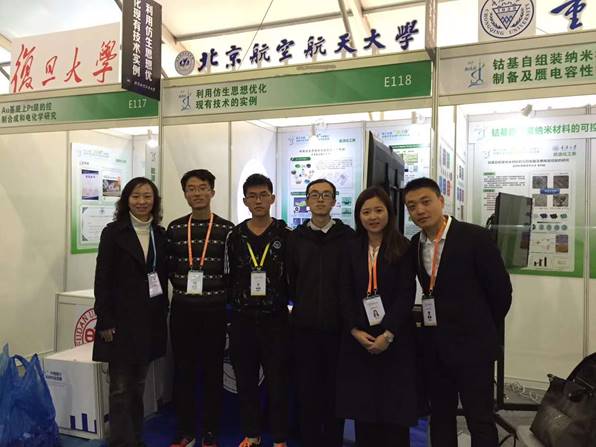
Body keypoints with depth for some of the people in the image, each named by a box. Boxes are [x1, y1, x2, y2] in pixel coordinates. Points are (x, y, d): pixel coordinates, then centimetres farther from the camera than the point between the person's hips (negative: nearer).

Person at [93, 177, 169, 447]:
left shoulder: (160, 235, 8)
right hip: (122, 319, -4)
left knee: (138, 385, 15)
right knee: (121, 387, 1)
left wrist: (163, 315, 7)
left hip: (150, 320, 5)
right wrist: (105, 321, -12)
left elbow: (163, 277, 10)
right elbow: (102, 279, -8)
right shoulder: (113, 232, -5)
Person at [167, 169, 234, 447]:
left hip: (214, 310, -2)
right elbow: (169, 266, 9)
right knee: (183, 370, 9)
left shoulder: (226, 228, -2)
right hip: (182, 309, 2)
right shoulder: (174, 228, 5)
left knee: (212, 371, 7)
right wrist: (183, 288, 0)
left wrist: (219, 293, -4)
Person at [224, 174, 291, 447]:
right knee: (245, 380, 12)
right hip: (241, 319, 3)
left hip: (275, 319, -2)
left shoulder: (285, 234, -2)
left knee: (277, 381, 5)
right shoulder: (234, 236, 5)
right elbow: (229, 277, 9)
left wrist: (283, 303, -2)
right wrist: (234, 305, 6)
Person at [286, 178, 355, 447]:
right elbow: (290, 279, 11)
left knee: (335, 388, 8)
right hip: (304, 324, 2)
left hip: (337, 324, -1)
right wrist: (303, 306, 7)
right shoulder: (296, 237, 6)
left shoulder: (348, 236, 0)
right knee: (307, 389, 8)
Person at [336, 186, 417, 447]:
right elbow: (346, 294, 3)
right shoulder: (352, 249, 6)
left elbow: (406, 294, -9)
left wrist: (388, 334, -15)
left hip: (395, 337, -3)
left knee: (394, 407, 3)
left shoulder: (402, 248, -3)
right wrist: (356, 330, -8)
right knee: (362, 405, 8)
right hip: (358, 338, 3)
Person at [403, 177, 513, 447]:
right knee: (440, 417, 16)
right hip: (433, 346, 5)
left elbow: (501, 289, -6)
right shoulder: (414, 245, 4)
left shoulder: (475, 237, -12)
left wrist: (485, 330, 4)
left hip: (472, 344, -5)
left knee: (480, 421, 5)